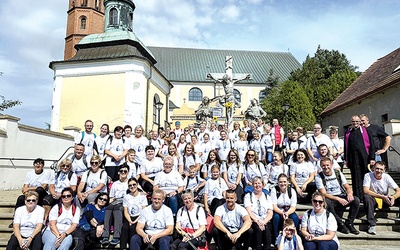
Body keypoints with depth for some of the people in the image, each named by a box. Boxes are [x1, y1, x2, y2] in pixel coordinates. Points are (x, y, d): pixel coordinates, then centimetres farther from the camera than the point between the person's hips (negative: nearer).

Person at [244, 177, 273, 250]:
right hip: (253, 222, -2)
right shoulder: (248, 196, 10)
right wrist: (257, 221, -18)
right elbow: (249, 211, -2)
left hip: (265, 222, 2)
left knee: (266, 229, -31)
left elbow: (270, 213, 7)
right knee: (258, 229, -33)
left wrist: (264, 222, -12)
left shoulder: (267, 197, 18)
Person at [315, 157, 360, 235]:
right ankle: (340, 224, -22)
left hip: (342, 197, 3)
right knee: (326, 202, -37)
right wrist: (338, 199, -26)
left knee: (356, 200, -24)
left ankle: (349, 223, -11)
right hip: (330, 199, -3)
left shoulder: (338, 173, 4)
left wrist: (349, 194, -20)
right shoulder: (319, 177, -6)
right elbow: (323, 194, -14)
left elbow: (348, 187, 5)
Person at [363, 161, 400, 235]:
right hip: (373, 199, -2)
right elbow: (366, 191, -26)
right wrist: (382, 196, -33)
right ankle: (372, 225, -31)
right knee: (367, 197, -36)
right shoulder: (368, 176, -14)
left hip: (385, 201, 3)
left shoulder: (387, 177, -6)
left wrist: (393, 197, -33)